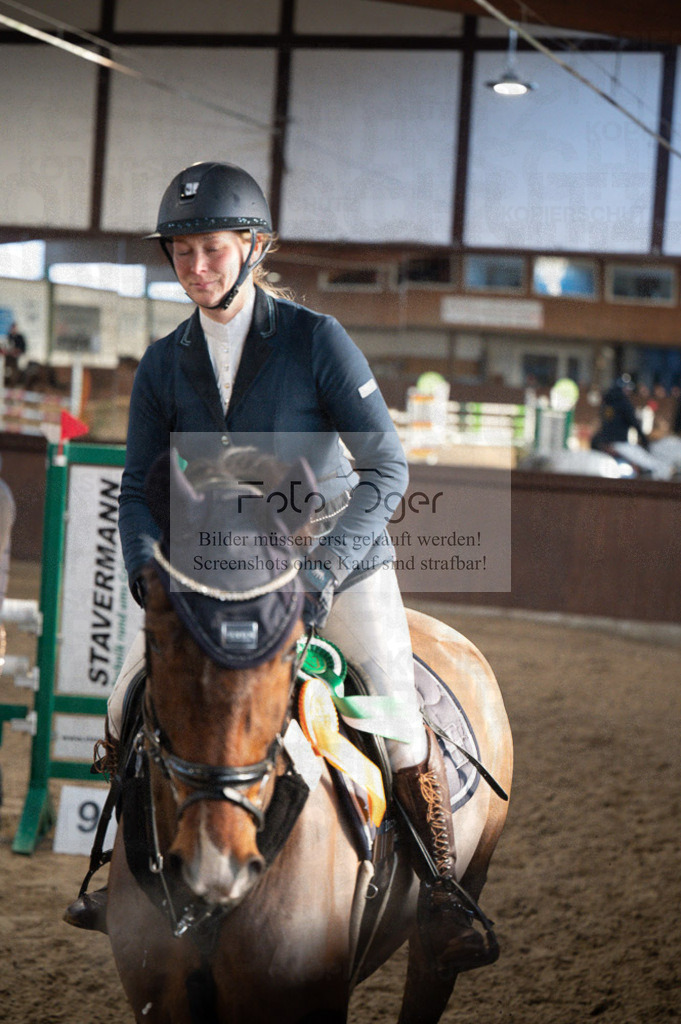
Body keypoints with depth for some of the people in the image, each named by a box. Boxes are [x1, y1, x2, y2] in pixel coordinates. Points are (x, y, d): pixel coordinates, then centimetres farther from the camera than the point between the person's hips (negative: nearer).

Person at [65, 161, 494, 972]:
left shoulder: (316, 340, -15)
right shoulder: (163, 366, -2)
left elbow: (386, 468, -16)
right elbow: (138, 488, 2)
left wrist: (324, 569, -26)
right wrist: (147, 576, -17)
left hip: (339, 552, -4)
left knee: (397, 712, -18)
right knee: (127, 698, -1)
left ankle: (442, 894, -2)